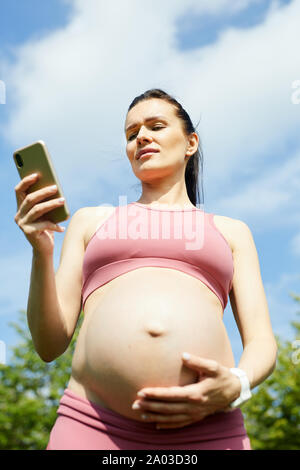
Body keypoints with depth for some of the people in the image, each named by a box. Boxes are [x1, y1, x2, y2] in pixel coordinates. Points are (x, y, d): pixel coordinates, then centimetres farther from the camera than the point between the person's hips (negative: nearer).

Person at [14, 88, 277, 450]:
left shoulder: (230, 231, 21)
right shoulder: (90, 221, 20)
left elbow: (262, 342, 11)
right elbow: (49, 345, 12)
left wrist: (235, 386, -11)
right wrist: (41, 251, -3)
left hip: (206, 431, 1)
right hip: (93, 426, 0)